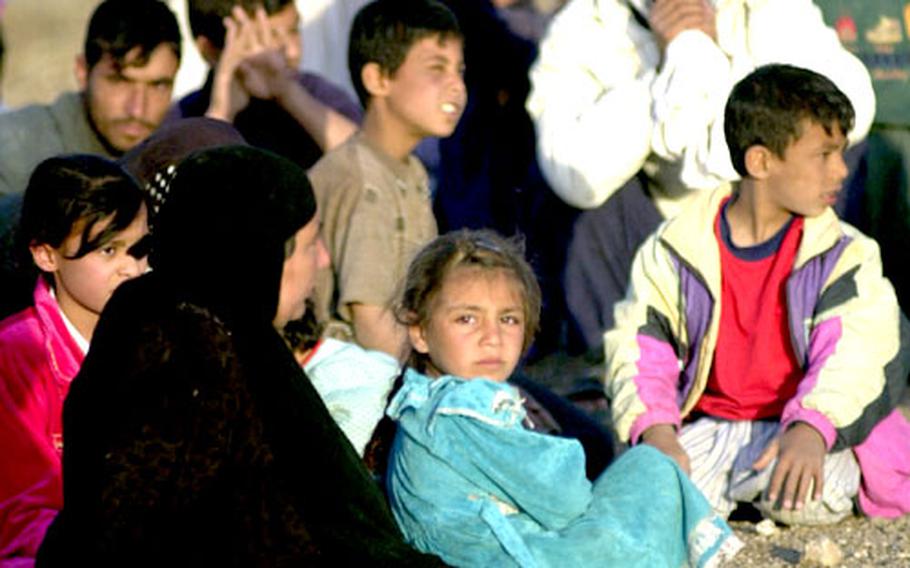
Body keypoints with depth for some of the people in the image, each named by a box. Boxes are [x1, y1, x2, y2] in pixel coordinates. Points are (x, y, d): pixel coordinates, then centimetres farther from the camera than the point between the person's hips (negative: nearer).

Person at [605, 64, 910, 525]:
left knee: (805, 500, -33)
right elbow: (638, 346, -1)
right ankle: (723, 485, 3)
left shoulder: (844, 255, -1)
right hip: (708, 428, 1)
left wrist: (809, 431, -34)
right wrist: (656, 432, -20)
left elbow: (854, 353, -14)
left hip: (794, 429, -1)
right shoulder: (675, 250, 2)